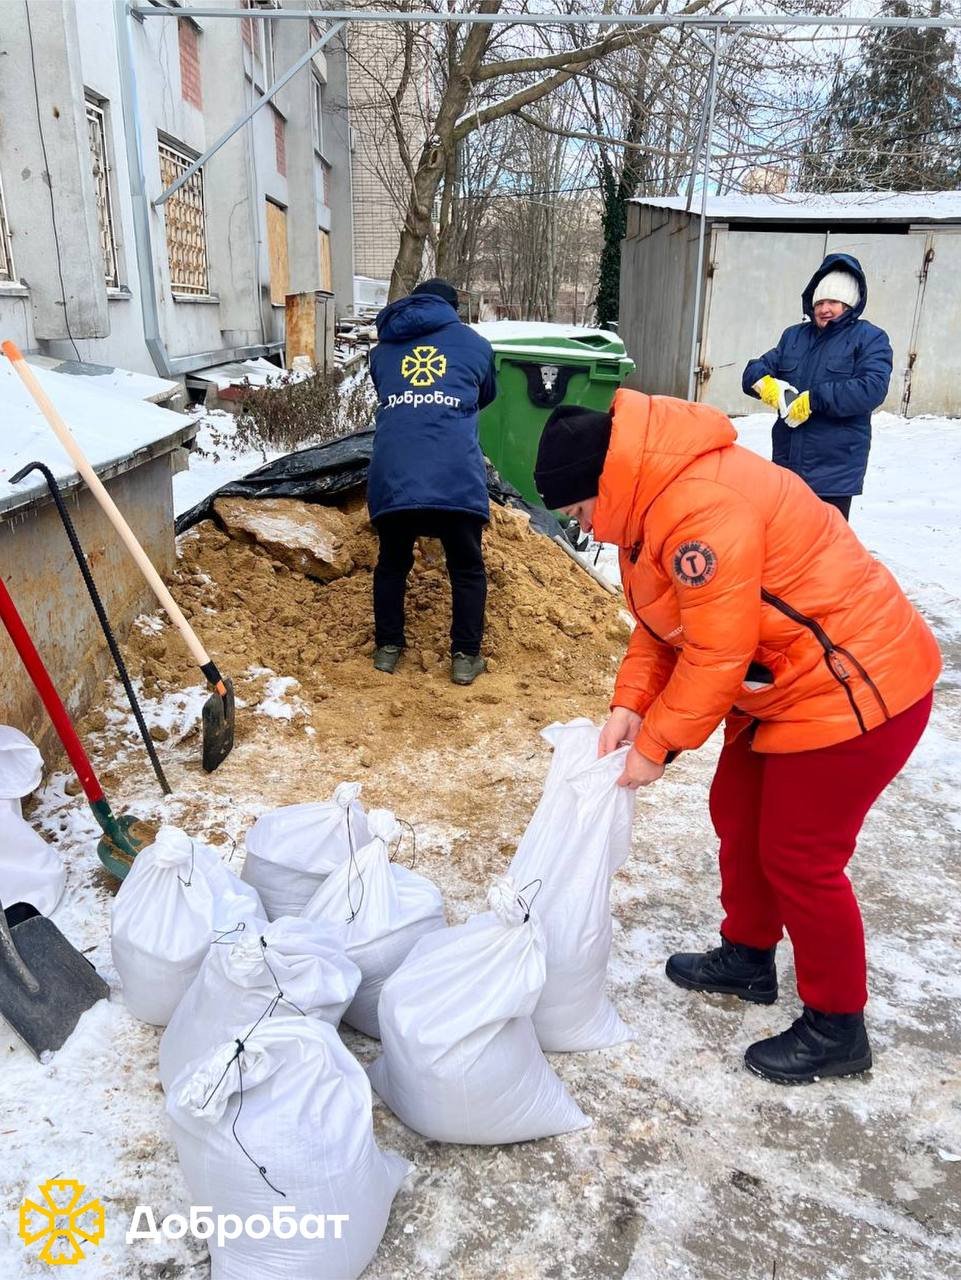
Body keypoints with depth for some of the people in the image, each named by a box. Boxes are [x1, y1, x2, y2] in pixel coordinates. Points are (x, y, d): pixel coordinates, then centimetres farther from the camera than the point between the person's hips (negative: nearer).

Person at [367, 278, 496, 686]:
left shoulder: (382, 349, 21)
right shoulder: (474, 344, 18)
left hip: (392, 477, 2)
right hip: (456, 478, -2)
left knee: (392, 562, 22)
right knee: (467, 568, 15)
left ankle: (387, 647, 28)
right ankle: (465, 656, 18)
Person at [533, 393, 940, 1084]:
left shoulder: (701, 507, -30)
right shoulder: (652, 498, 3)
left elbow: (715, 654, -27)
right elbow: (663, 622, 6)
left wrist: (656, 746, -16)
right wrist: (630, 705, -6)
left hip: (855, 689, -10)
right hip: (784, 684, 10)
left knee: (798, 854, 0)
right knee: (737, 814, 19)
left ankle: (837, 1028, 20)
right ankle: (747, 957, 41)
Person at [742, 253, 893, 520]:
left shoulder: (870, 338, -2)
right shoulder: (794, 335, 15)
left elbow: (872, 388, -17)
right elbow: (755, 369, 10)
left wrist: (814, 399, -22)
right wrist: (764, 382, -14)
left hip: (834, 470, -5)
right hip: (786, 463, 6)